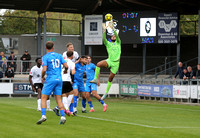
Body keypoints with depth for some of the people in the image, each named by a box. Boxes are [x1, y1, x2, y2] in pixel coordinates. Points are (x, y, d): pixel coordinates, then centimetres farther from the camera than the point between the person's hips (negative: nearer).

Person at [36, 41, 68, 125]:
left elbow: (44, 69, -14)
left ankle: (43, 115, -14)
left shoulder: (45, 57, -4)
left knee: (43, 98, 1)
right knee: (59, 100, 7)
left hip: (50, 79, -4)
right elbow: (66, 66, 5)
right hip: (59, 79, 5)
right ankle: (62, 117, -3)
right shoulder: (59, 56, 10)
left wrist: (42, 77, 4)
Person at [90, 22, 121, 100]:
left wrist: (113, 29, -17)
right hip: (109, 60, 0)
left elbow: (117, 36, -5)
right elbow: (104, 38, -6)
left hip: (116, 63, 0)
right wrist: (104, 30, -19)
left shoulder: (118, 43, 12)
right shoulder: (108, 43, 12)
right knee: (98, 64, -29)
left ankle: (106, 92, 13)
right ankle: (95, 79, -20)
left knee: (111, 78, 1)